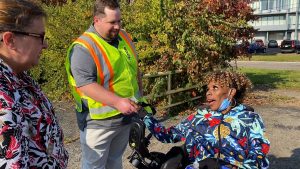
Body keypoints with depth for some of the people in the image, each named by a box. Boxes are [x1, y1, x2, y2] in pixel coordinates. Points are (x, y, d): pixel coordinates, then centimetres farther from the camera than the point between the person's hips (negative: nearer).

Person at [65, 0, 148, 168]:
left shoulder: (124, 37, 5)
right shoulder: (84, 48, -20)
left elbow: (134, 69, 16)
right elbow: (85, 85, -27)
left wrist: (140, 96, 14)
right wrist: (118, 102, -32)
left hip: (126, 117, 7)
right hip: (99, 122, -7)